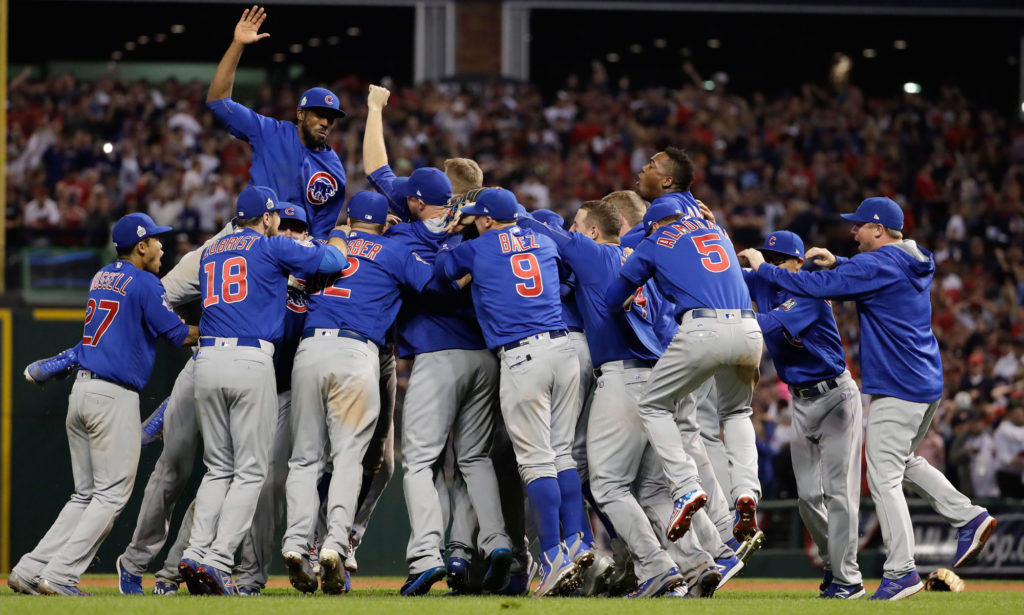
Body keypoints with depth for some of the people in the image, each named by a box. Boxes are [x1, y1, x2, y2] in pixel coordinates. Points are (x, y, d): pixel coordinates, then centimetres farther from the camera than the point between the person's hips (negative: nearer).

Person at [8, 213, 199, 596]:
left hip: (81, 391, 8)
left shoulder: (102, 278, 17)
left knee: (87, 494, 13)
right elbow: (178, 335, -6)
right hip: (115, 396, -8)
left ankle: (30, 571, 5)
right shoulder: (144, 284, -7)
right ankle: (59, 576, -10)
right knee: (112, 494, -3)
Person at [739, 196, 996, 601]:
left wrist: (763, 269, -9)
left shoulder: (878, 264, -15)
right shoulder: (914, 263, 12)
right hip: (928, 383, 10)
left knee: (884, 476, -6)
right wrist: (836, 263, 14)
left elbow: (817, 286, -19)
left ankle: (900, 571, -9)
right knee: (902, 461, 26)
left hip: (897, 389, -10)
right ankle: (968, 517, 17)